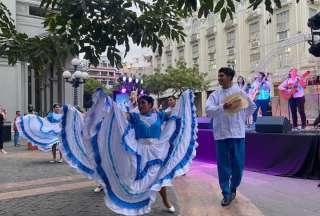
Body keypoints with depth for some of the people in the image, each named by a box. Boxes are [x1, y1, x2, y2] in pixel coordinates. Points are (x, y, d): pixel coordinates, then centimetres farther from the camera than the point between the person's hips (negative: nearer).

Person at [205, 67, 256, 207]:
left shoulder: (239, 92, 4)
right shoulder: (215, 94, 3)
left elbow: (252, 106, 17)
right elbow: (208, 110, -13)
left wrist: (242, 118, 10)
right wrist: (223, 107, -27)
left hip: (237, 133, 0)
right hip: (221, 134, 0)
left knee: (238, 164, 7)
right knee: (223, 165, 3)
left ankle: (233, 188, 29)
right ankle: (226, 194, 14)